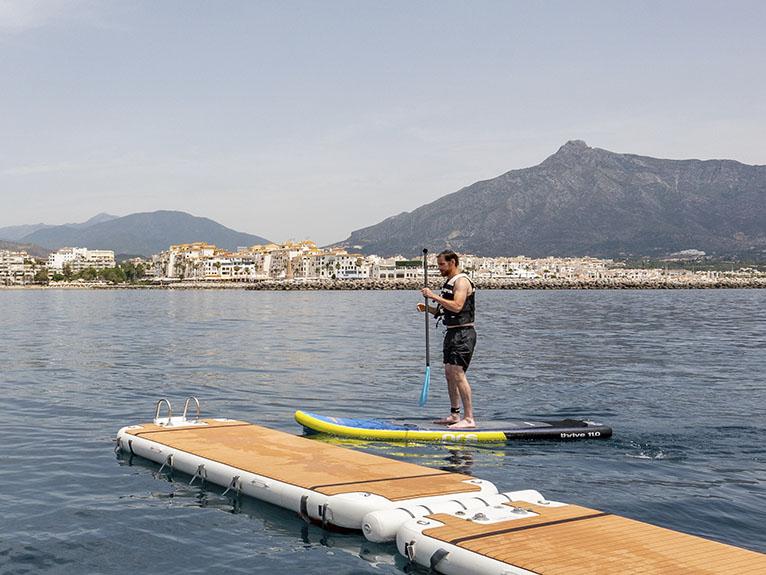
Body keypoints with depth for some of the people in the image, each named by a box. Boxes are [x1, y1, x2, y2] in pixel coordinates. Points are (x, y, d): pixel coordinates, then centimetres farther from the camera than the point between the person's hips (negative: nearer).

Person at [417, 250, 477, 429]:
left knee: (457, 373, -15)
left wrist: (434, 296, -23)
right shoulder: (450, 283, 19)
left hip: (463, 333, -10)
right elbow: (445, 311, 22)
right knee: (449, 373, 12)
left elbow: (457, 306, -26)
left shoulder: (461, 281, -12)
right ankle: (454, 415, 21)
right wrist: (428, 308, 6)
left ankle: (469, 419, -14)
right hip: (452, 333, 10)